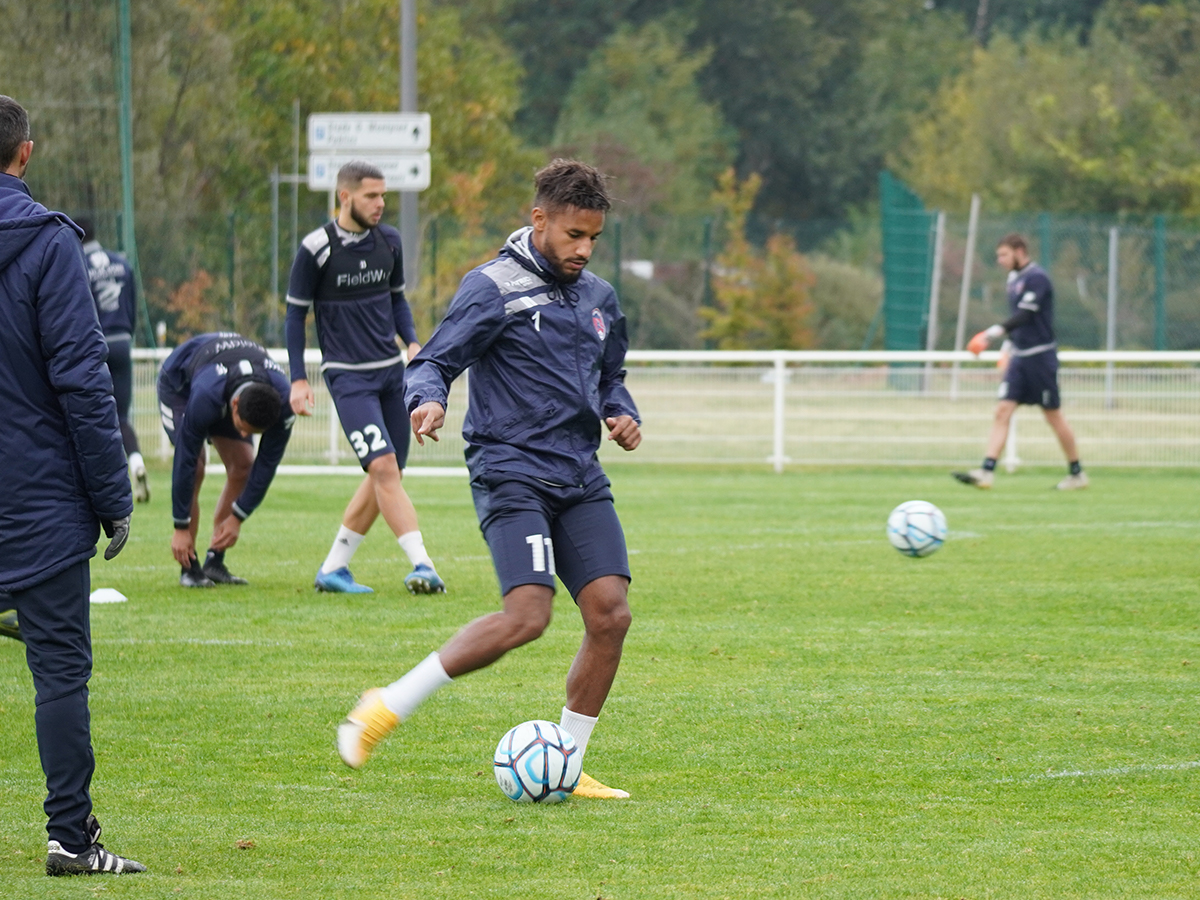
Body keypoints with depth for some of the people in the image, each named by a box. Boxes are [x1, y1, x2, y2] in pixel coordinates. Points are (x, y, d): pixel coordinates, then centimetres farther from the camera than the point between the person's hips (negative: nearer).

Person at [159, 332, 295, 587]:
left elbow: (267, 463, -23)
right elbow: (185, 461, -38)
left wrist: (237, 519, -22)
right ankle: (189, 567, -14)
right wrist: (181, 528, -32)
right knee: (195, 469, -21)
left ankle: (214, 562, -2)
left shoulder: (283, 401, -35)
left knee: (243, 465, -10)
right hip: (178, 382, -4)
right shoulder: (206, 396, -47)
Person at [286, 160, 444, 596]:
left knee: (385, 477, 5)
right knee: (383, 466, -18)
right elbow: (295, 315, -1)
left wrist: (412, 342, 4)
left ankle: (333, 568, 16)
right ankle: (422, 566, -22)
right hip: (348, 376, -6)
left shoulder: (388, 241, 7)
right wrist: (298, 380, -5)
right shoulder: (315, 249, -9)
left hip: (391, 371, 6)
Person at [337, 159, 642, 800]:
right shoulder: (493, 289, -5)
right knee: (526, 617, -22)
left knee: (610, 613, -7)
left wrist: (622, 413, 8)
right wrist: (427, 399, -31)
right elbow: (434, 361, -9)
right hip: (511, 475, -7)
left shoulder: (599, 298, 16)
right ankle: (389, 707, -10)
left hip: (581, 480, 7)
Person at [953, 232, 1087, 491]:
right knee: (1002, 411, -4)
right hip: (1019, 356, 8)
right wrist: (1009, 343, 19)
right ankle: (986, 472, -13)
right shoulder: (1014, 278, 12)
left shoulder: (1036, 278, -15)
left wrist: (997, 331, -36)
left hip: (1040, 355, -8)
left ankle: (1077, 474, 14)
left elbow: (1025, 315, -26)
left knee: (1053, 416, 1)